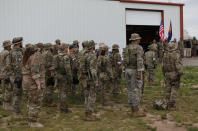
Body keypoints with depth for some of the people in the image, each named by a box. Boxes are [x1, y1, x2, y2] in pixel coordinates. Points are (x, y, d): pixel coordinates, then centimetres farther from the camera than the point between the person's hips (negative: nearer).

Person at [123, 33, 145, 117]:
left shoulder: (126, 48, 11)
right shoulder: (139, 48, -10)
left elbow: (125, 61, 12)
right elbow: (139, 60, -21)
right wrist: (139, 72, -25)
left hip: (128, 70, 7)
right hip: (136, 71, -7)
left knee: (131, 90, 9)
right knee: (137, 91, -5)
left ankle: (133, 110, 12)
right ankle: (136, 111, -4)